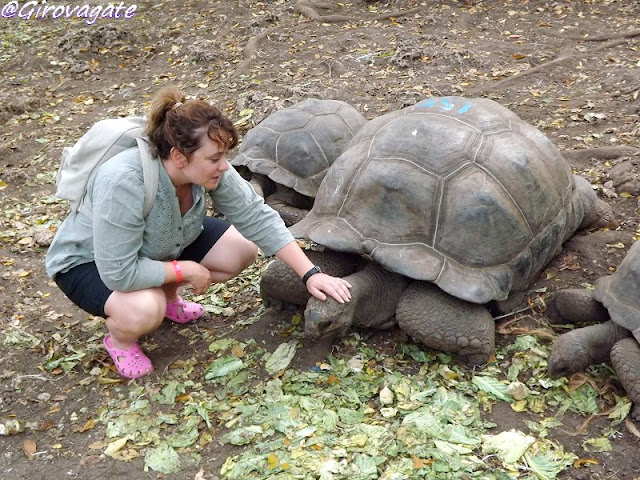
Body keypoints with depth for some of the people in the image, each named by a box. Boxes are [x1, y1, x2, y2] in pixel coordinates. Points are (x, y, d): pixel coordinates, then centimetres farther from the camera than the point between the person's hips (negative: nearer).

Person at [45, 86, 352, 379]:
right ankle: (119, 338, 0)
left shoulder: (207, 169, -23)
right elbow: (119, 273, -37)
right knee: (144, 312, -36)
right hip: (88, 262, -6)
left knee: (242, 252, -7)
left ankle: (167, 298, 15)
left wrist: (310, 273, -22)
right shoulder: (123, 184, -40)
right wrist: (186, 270, -26)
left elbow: (257, 218, -18)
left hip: (163, 245, 7)